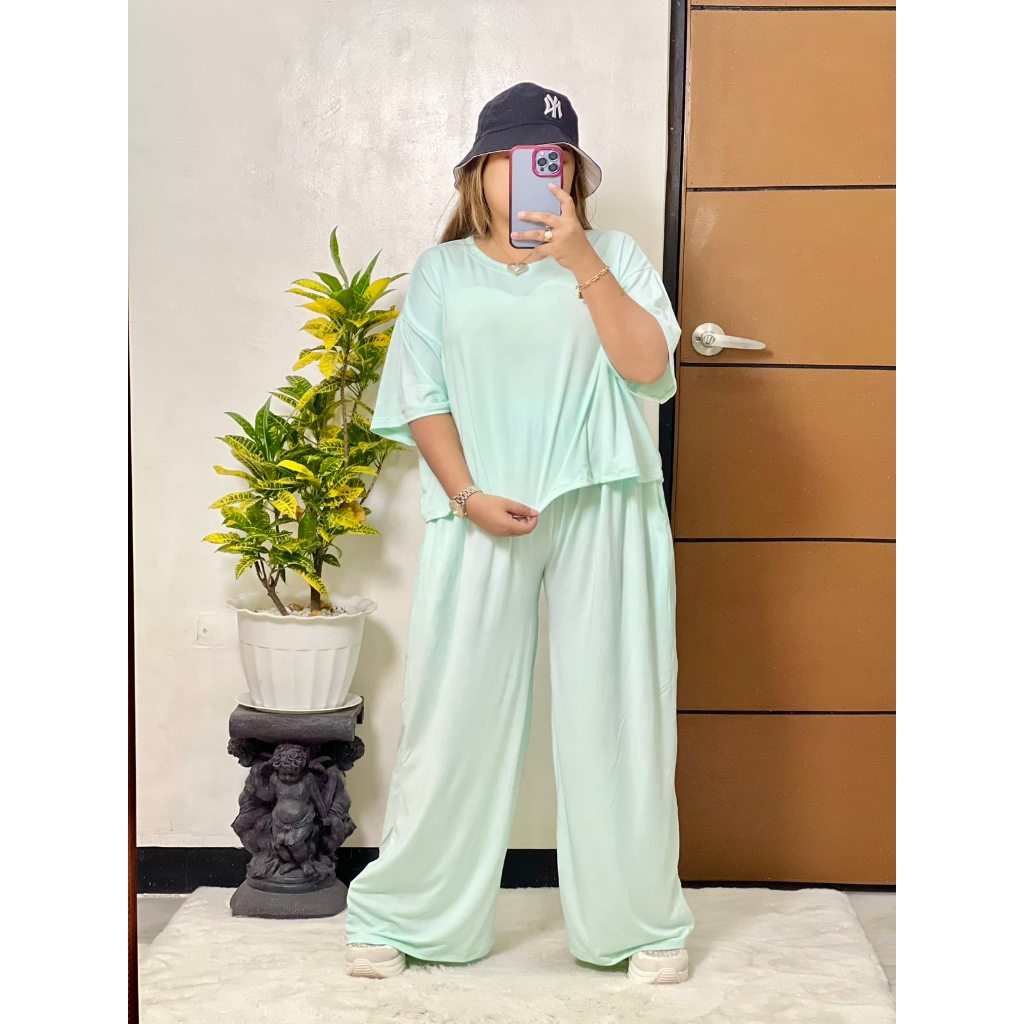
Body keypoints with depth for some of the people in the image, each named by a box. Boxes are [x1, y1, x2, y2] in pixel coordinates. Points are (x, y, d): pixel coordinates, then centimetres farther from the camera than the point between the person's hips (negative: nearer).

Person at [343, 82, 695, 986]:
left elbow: (647, 364, -6)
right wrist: (469, 496, -10)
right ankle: (400, 914, 15)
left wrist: (579, 258, -12)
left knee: (614, 711, 3)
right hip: (481, 514, 0)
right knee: (457, 709, 2)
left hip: (602, 510, 0)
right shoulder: (443, 270, 10)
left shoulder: (614, 256, 9)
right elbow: (419, 395, 3)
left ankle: (641, 922, 16)